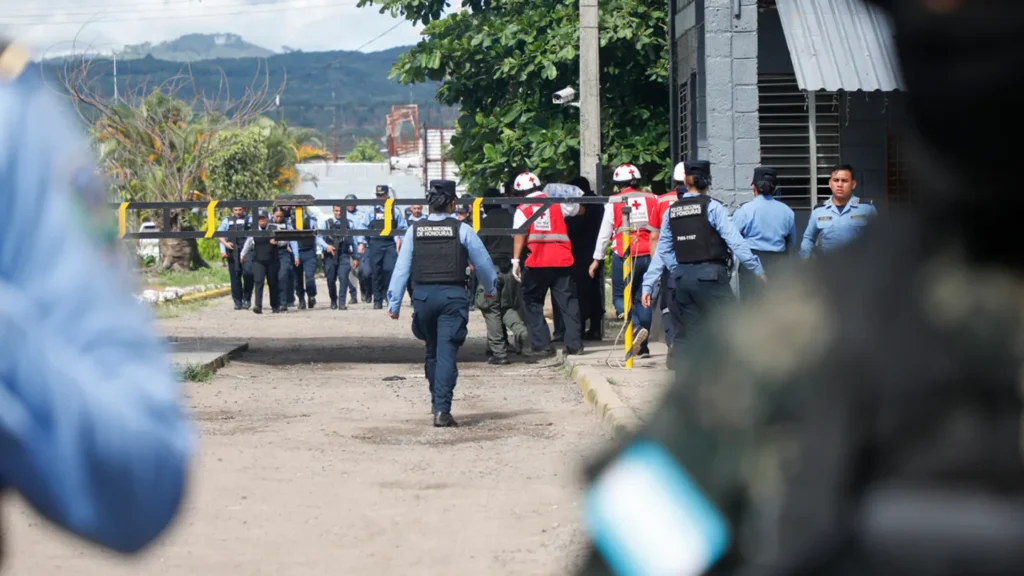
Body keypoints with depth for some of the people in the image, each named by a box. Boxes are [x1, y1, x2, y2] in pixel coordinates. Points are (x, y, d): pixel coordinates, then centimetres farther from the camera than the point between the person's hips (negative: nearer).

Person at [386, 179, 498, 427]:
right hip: (453, 295, -3)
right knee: (446, 353, -5)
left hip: (423, 295, 3)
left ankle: (436, 401, 33)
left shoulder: (414, 230, 2)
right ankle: (442, 409, -14)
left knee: (432, 350, 20)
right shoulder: (462, 230, -3)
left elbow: (402, 267, 2)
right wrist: (490, 289, 26)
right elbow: (483, 262, 7)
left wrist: (394, 303, 6)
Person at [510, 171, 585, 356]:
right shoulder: (557, 203, 13)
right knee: (567, 301, 9)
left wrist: (515, 260, -12)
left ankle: (542, 345, 3)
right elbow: (580, 209, 29)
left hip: (537, 262, -3)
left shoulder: (523, 209, 3)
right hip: (562, 260, 3)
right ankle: (574, 344, 4)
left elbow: (520, 235, -9)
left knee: (533, 302, 9)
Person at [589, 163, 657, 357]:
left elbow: (605, 232, 2)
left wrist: (597, 258, 8)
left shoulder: (614, 202, 0)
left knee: (619, 296, 7)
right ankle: (643, 346, 7)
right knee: (643, 299, 9)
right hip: (649, 256, 3)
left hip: (624, 256, -3)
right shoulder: (652, 200, 8)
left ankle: (636, 327, -20)